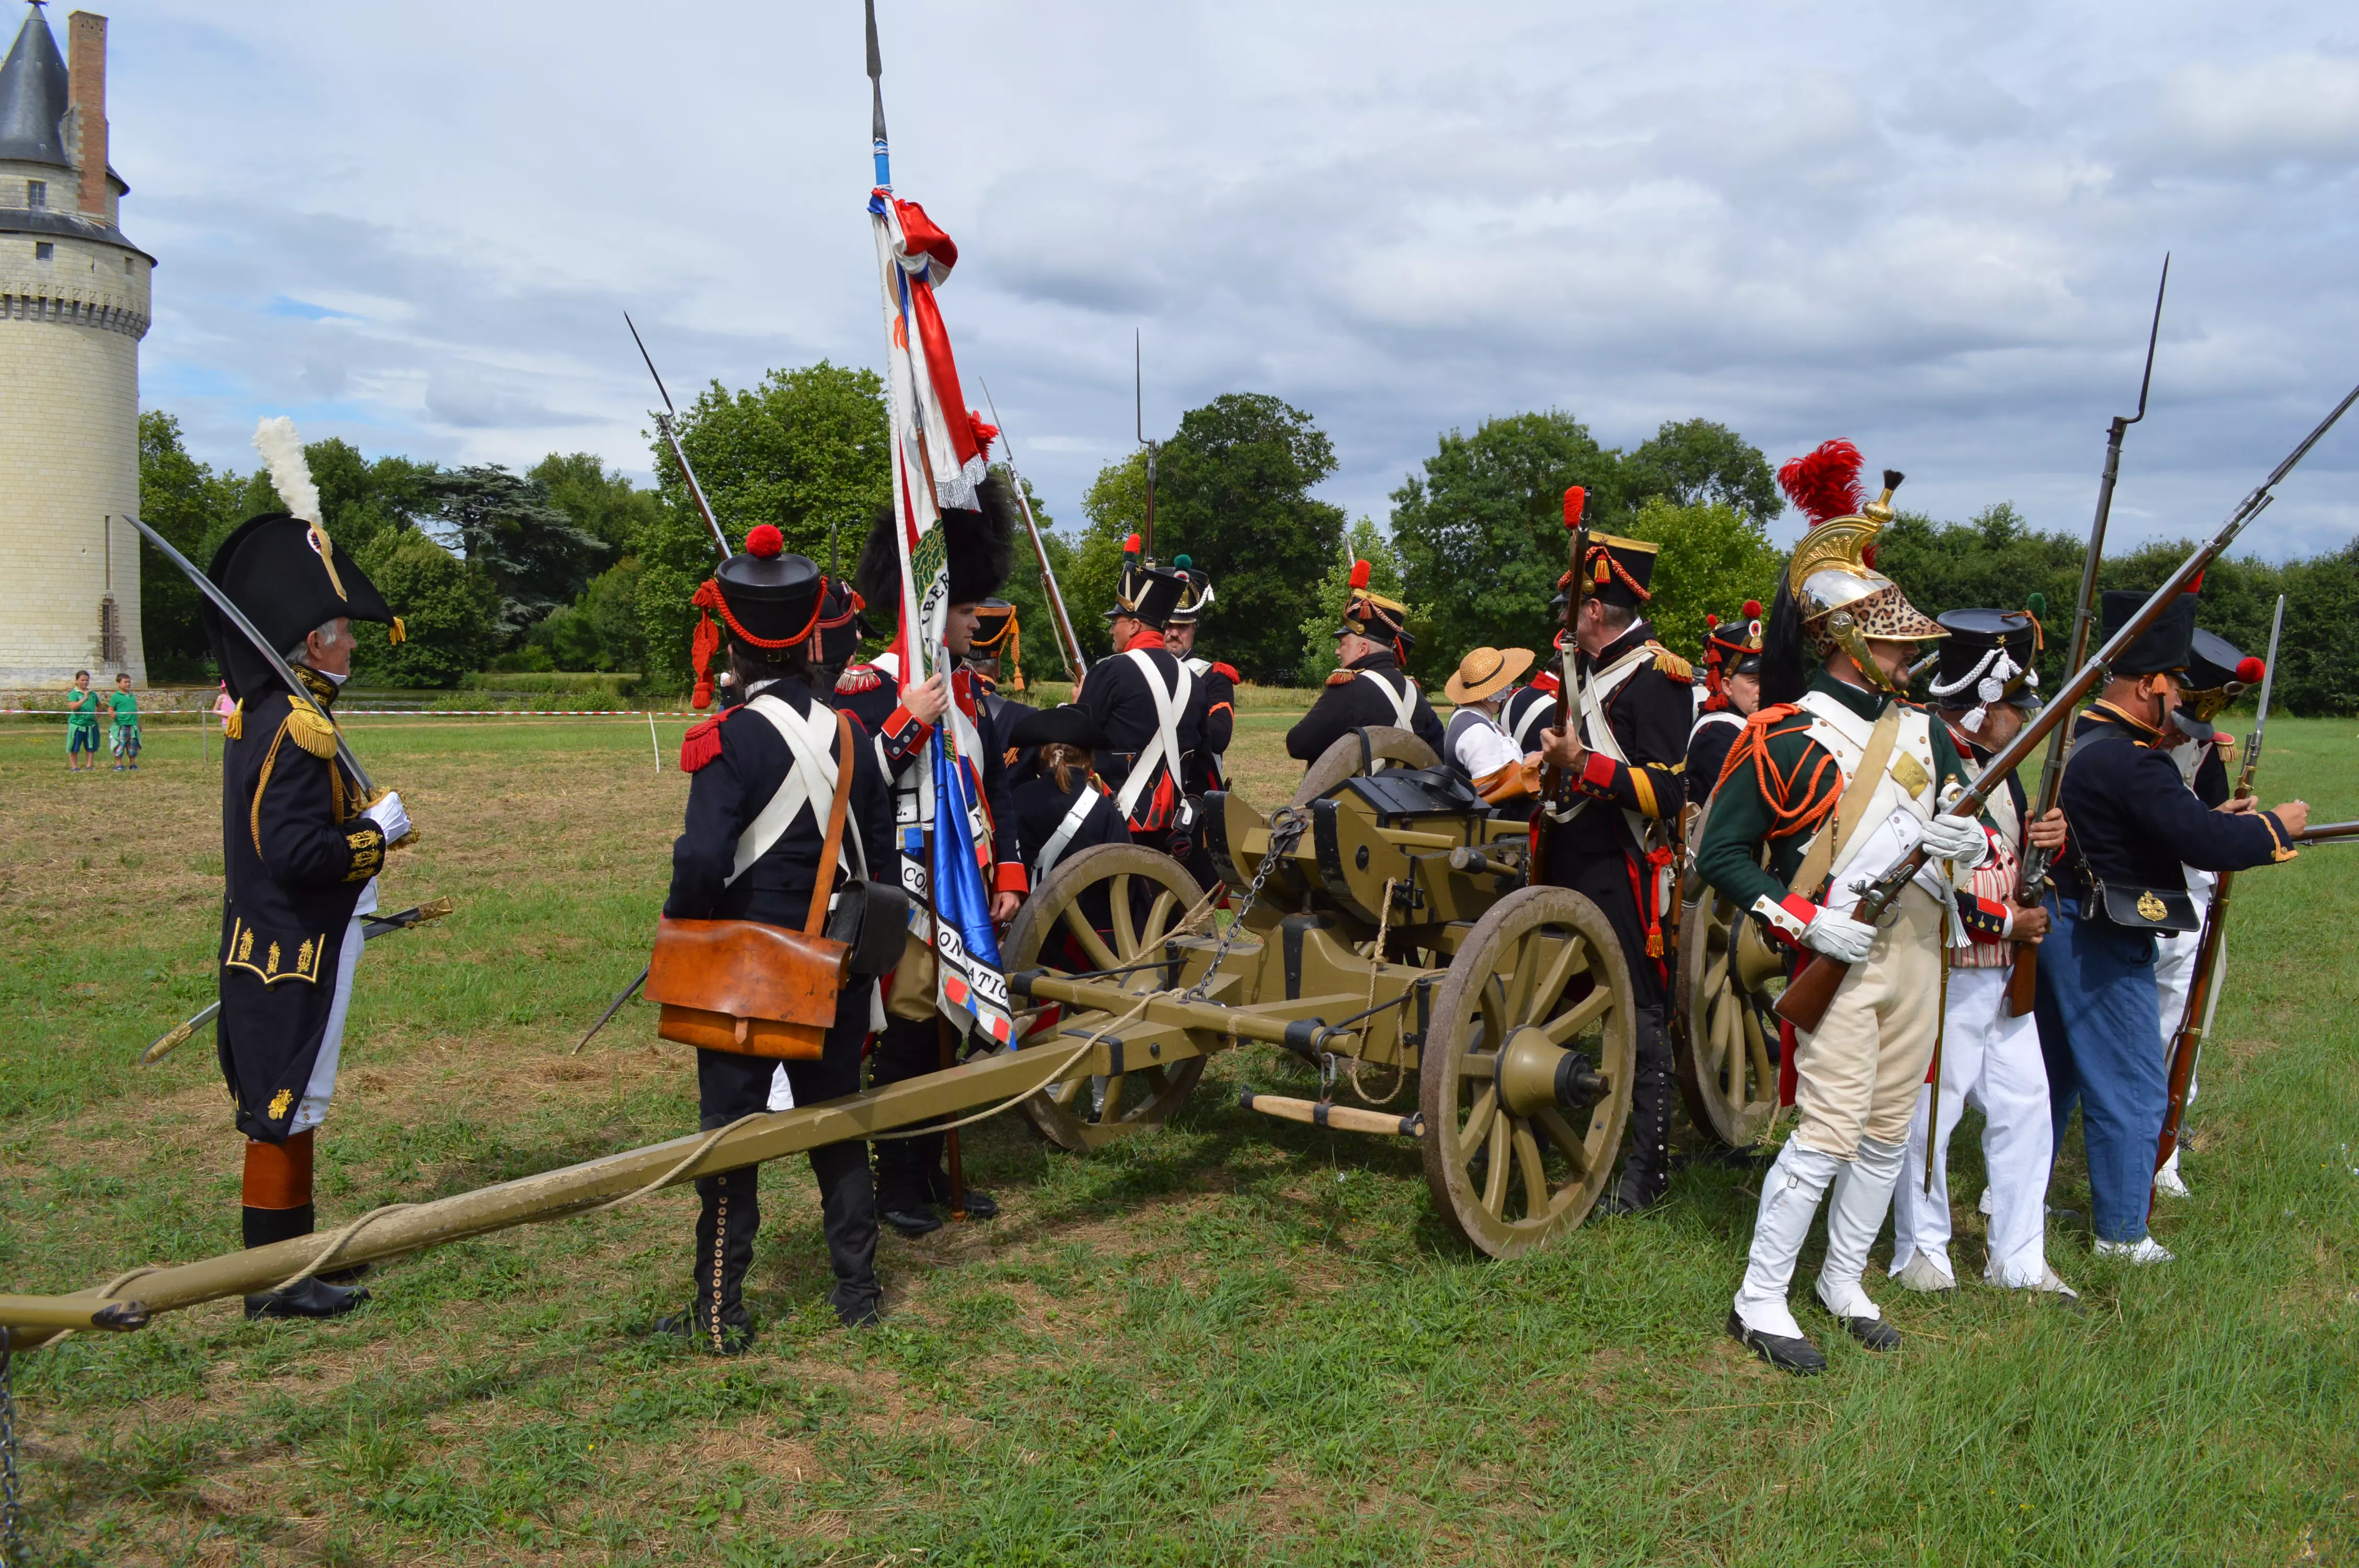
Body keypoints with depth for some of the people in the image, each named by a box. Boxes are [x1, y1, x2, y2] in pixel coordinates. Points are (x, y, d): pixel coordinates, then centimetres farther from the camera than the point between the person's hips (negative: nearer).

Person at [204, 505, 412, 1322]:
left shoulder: (257, 706, 5)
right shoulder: (298, 727, -23)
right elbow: (299, 855, -27)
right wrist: (379, 831, -14)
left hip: (263, 945, 10)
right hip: (298, 954, -10)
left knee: (285, 1102, 19)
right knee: (287, 1106, 0)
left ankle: (290, 1249, 33)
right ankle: (276, 1283, 11)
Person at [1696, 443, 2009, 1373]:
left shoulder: (1921, 730, 11)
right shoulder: (1784, 736, -10)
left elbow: (1967, 824, 18)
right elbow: (1719, 855, -10)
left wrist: (1969, 843, -8)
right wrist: (1805, 922, -19)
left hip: (1918, 950, 7)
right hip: (1838, 959, -7)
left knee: (1889, 1130, 12)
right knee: (1829, 1134, -8)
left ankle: (1844, 1282, 28)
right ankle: (1759, 1303, 4)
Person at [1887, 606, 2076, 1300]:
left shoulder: (1999, 765, 12)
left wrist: (2047, 840, 0)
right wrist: (2008, 922, -16)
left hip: (2004, 971, 9)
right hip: (1946, 976, -9)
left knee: (2024, 1106, 12)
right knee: (1930, 1112, 5)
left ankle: (2019, 1258, 25)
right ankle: (1921, 1250, 22)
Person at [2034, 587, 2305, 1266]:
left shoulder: (2082, 739, 9)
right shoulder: (2132, 762, -23)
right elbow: (2206, 844, -25)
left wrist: (2212, 816, 12)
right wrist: (2277, 826, -8)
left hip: (2060, 926, 10)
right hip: (2102, 944, -10)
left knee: (2053, 1074, 20)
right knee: (2131, 1089, 3)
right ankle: (2121, 1232, 13)